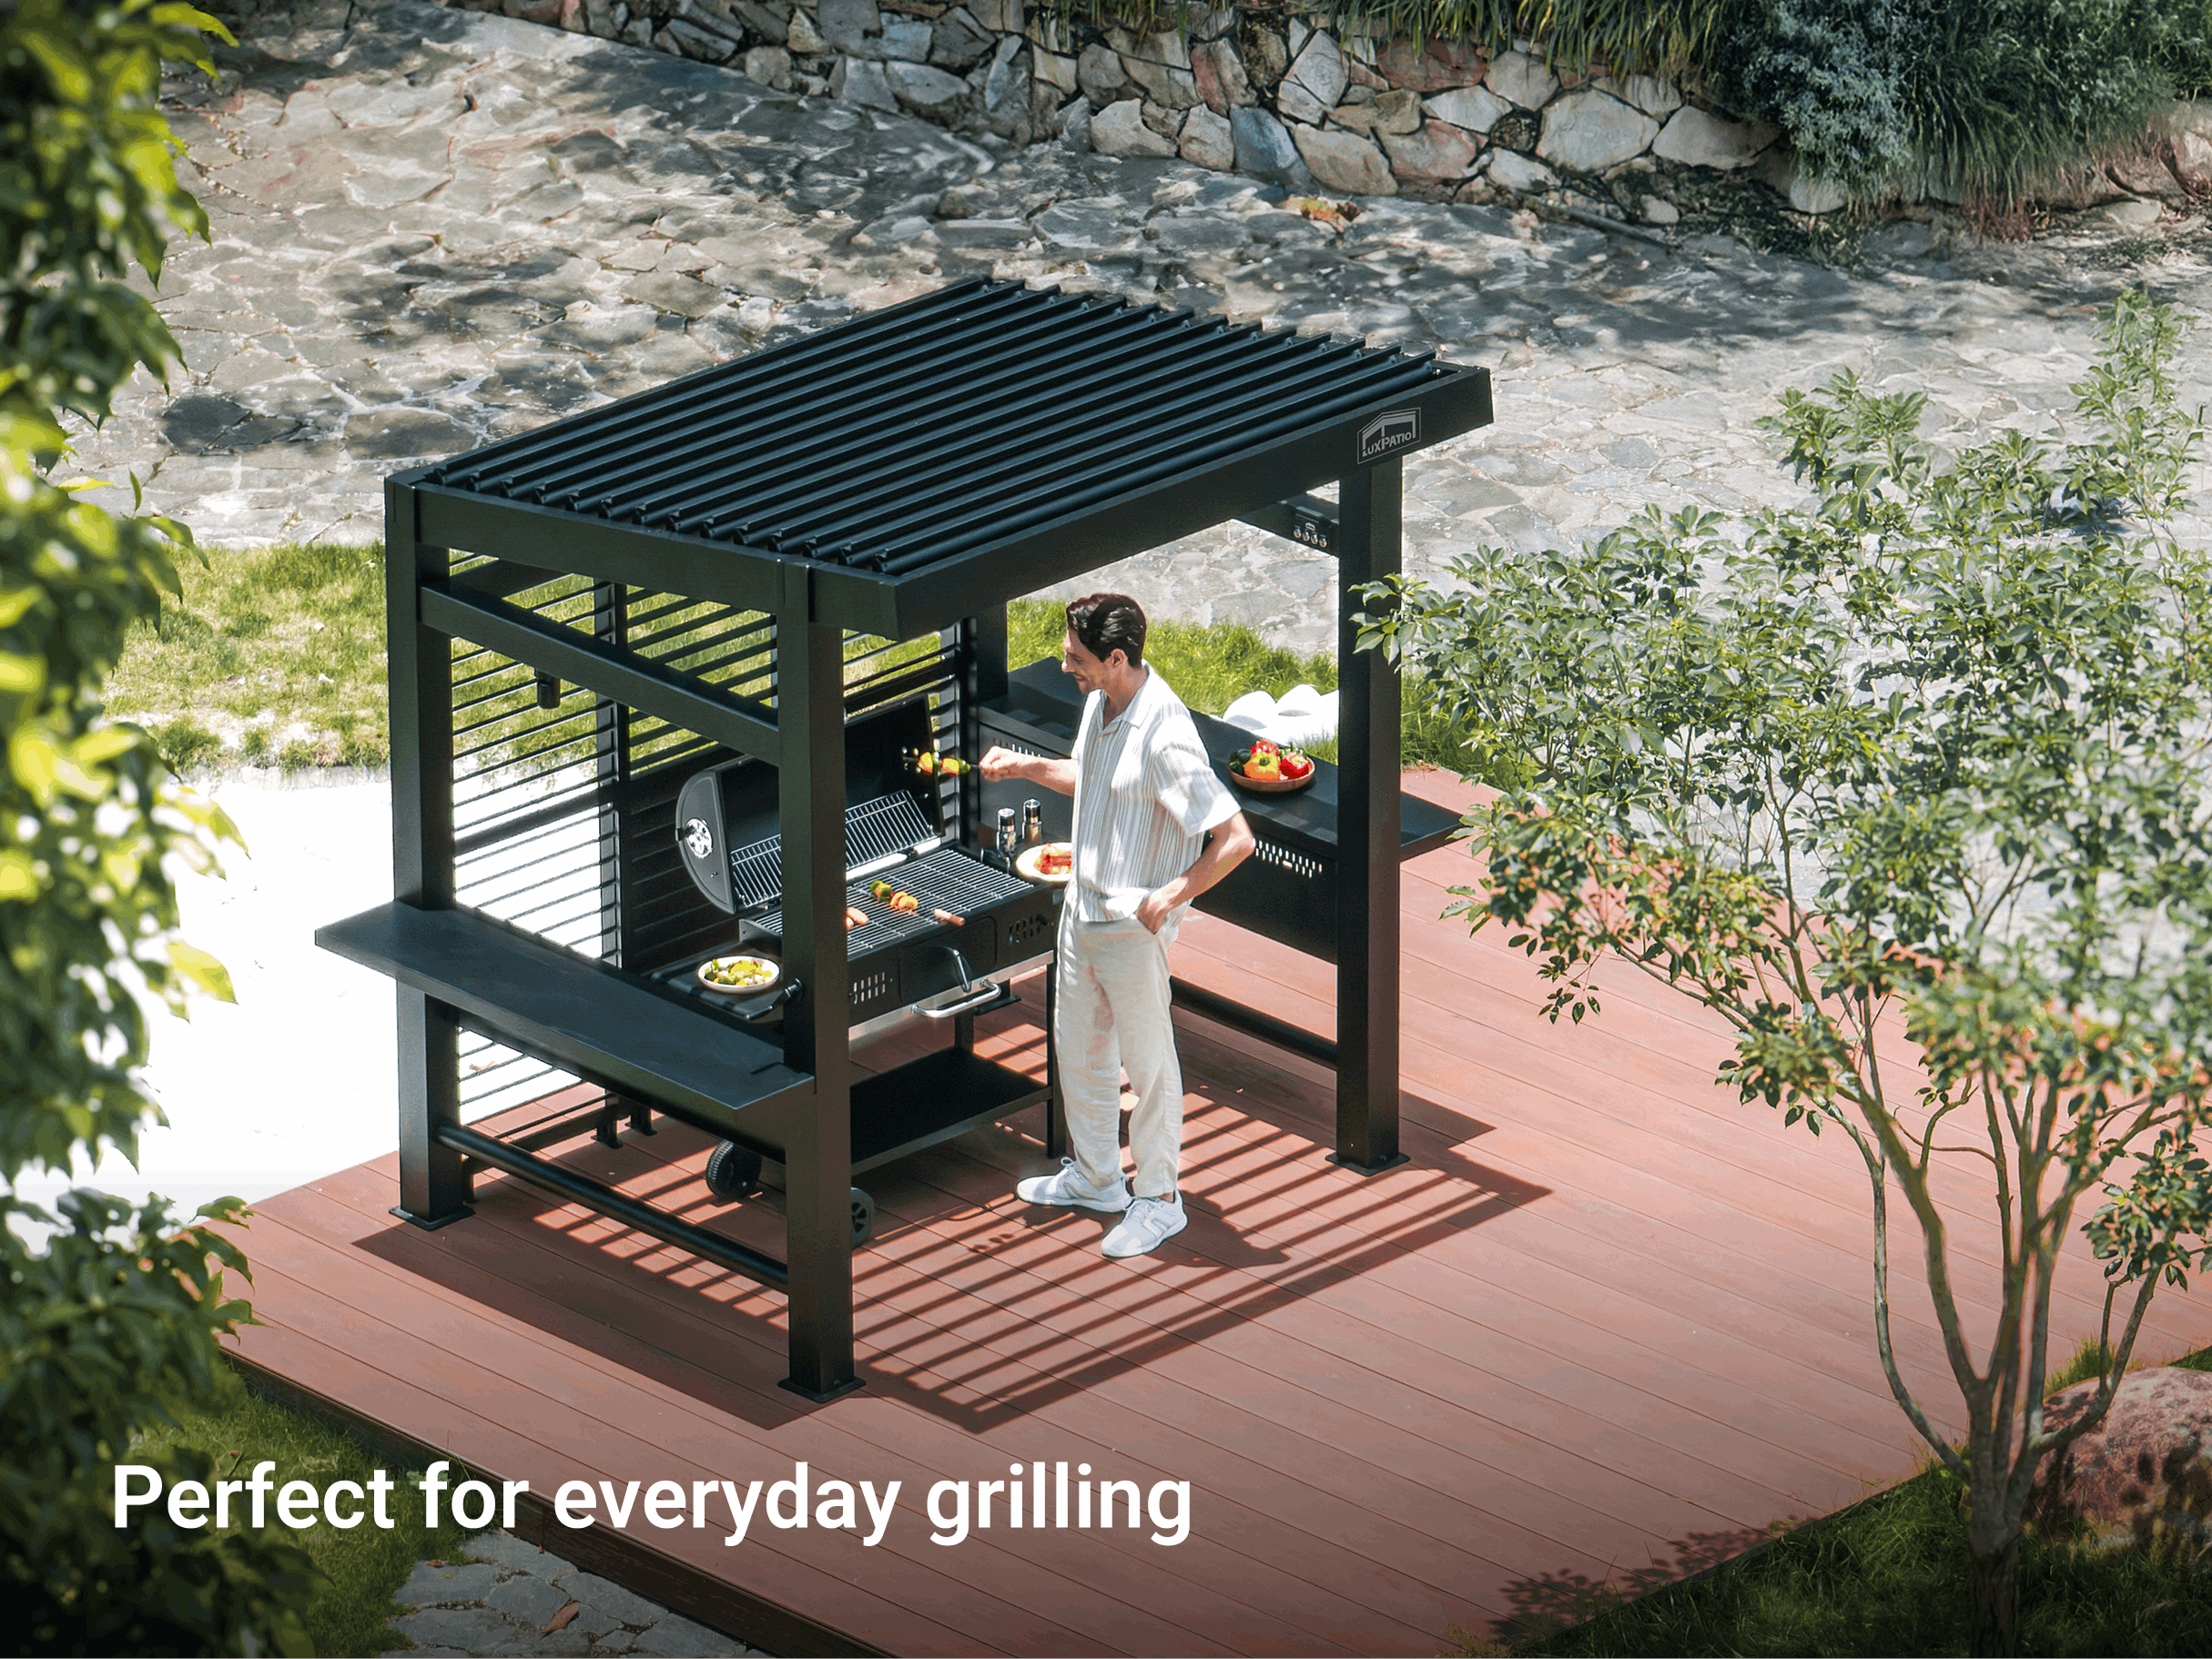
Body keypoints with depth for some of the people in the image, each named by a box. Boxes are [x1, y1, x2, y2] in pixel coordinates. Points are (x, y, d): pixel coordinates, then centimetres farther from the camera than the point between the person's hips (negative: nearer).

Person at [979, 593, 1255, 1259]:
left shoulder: (1164, 738, -28)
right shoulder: (1099, 704, -1)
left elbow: (1236, 839, -27)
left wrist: (1169, 897, -25)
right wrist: (1027, 766, 8)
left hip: (1134, 925, -9)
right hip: (1083, 906, 9)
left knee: (1147, 1061, 6)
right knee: (1078, 1046, 22)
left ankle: (1159, 1199, 22)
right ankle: (1095, 1176, 39)